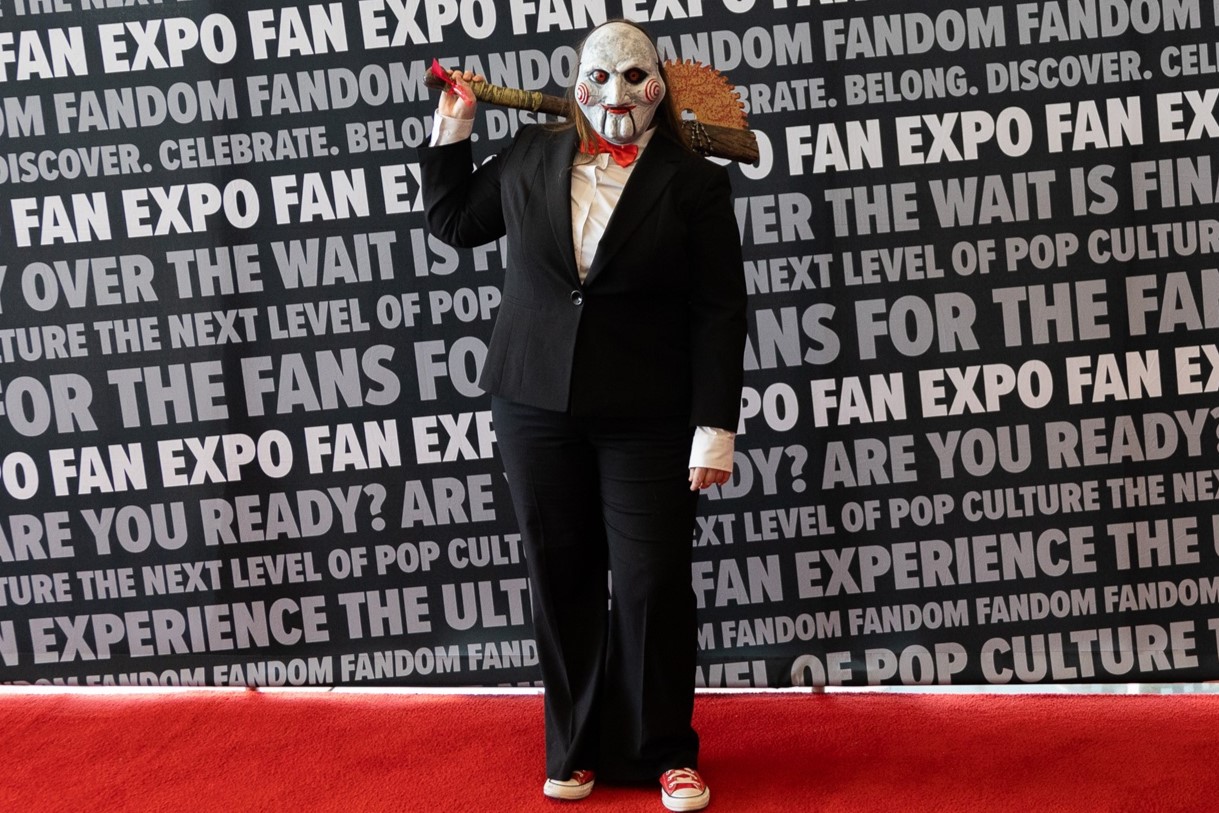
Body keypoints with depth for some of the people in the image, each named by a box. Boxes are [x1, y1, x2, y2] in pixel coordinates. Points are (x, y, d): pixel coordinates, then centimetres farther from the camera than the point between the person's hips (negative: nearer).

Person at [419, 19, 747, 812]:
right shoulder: (530, 154, 6)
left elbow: (720, 315, -7)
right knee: (562, 578, 10)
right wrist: (453, 130, 11)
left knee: (653, 584, -1)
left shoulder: (693, 181, -4)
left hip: (646, 416, -3)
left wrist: (715, 427, -12)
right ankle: (579, 748, 25)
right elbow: (453, 222, 20)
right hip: (535, 404, 3)